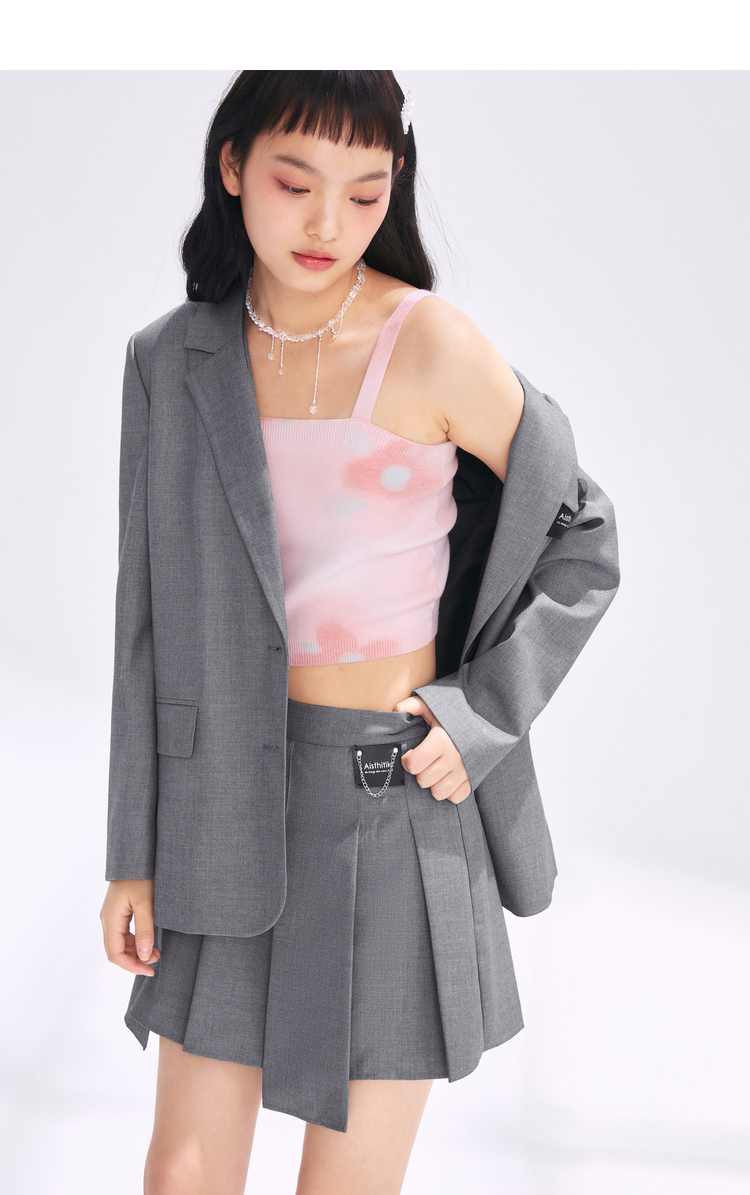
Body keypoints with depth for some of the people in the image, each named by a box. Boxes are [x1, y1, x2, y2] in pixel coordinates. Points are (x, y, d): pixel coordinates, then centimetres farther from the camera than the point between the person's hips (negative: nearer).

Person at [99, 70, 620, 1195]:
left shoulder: (434, 347, -10)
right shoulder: (175, 363, 2)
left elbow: (582, 540, 1)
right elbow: (156, 616, 6)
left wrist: (479, 717, -8)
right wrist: (135, 855, 6)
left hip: (392, 800, -3)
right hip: (229, 804, 4)